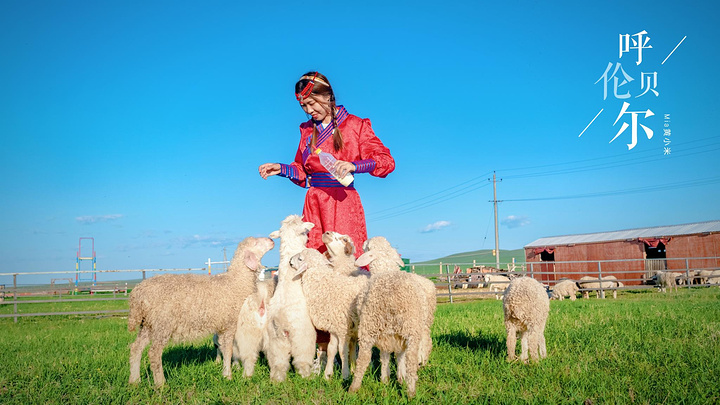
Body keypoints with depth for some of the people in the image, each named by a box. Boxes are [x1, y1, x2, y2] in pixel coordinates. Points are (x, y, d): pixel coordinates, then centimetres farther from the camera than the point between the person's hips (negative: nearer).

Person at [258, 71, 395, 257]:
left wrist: (353, 165, -20)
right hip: (314, 204, 4)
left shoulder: (355, 125, 3)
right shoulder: (307, 130, 18)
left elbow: (386, 161, -6)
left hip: (342, 202, -4)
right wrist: (282, 169, 7)